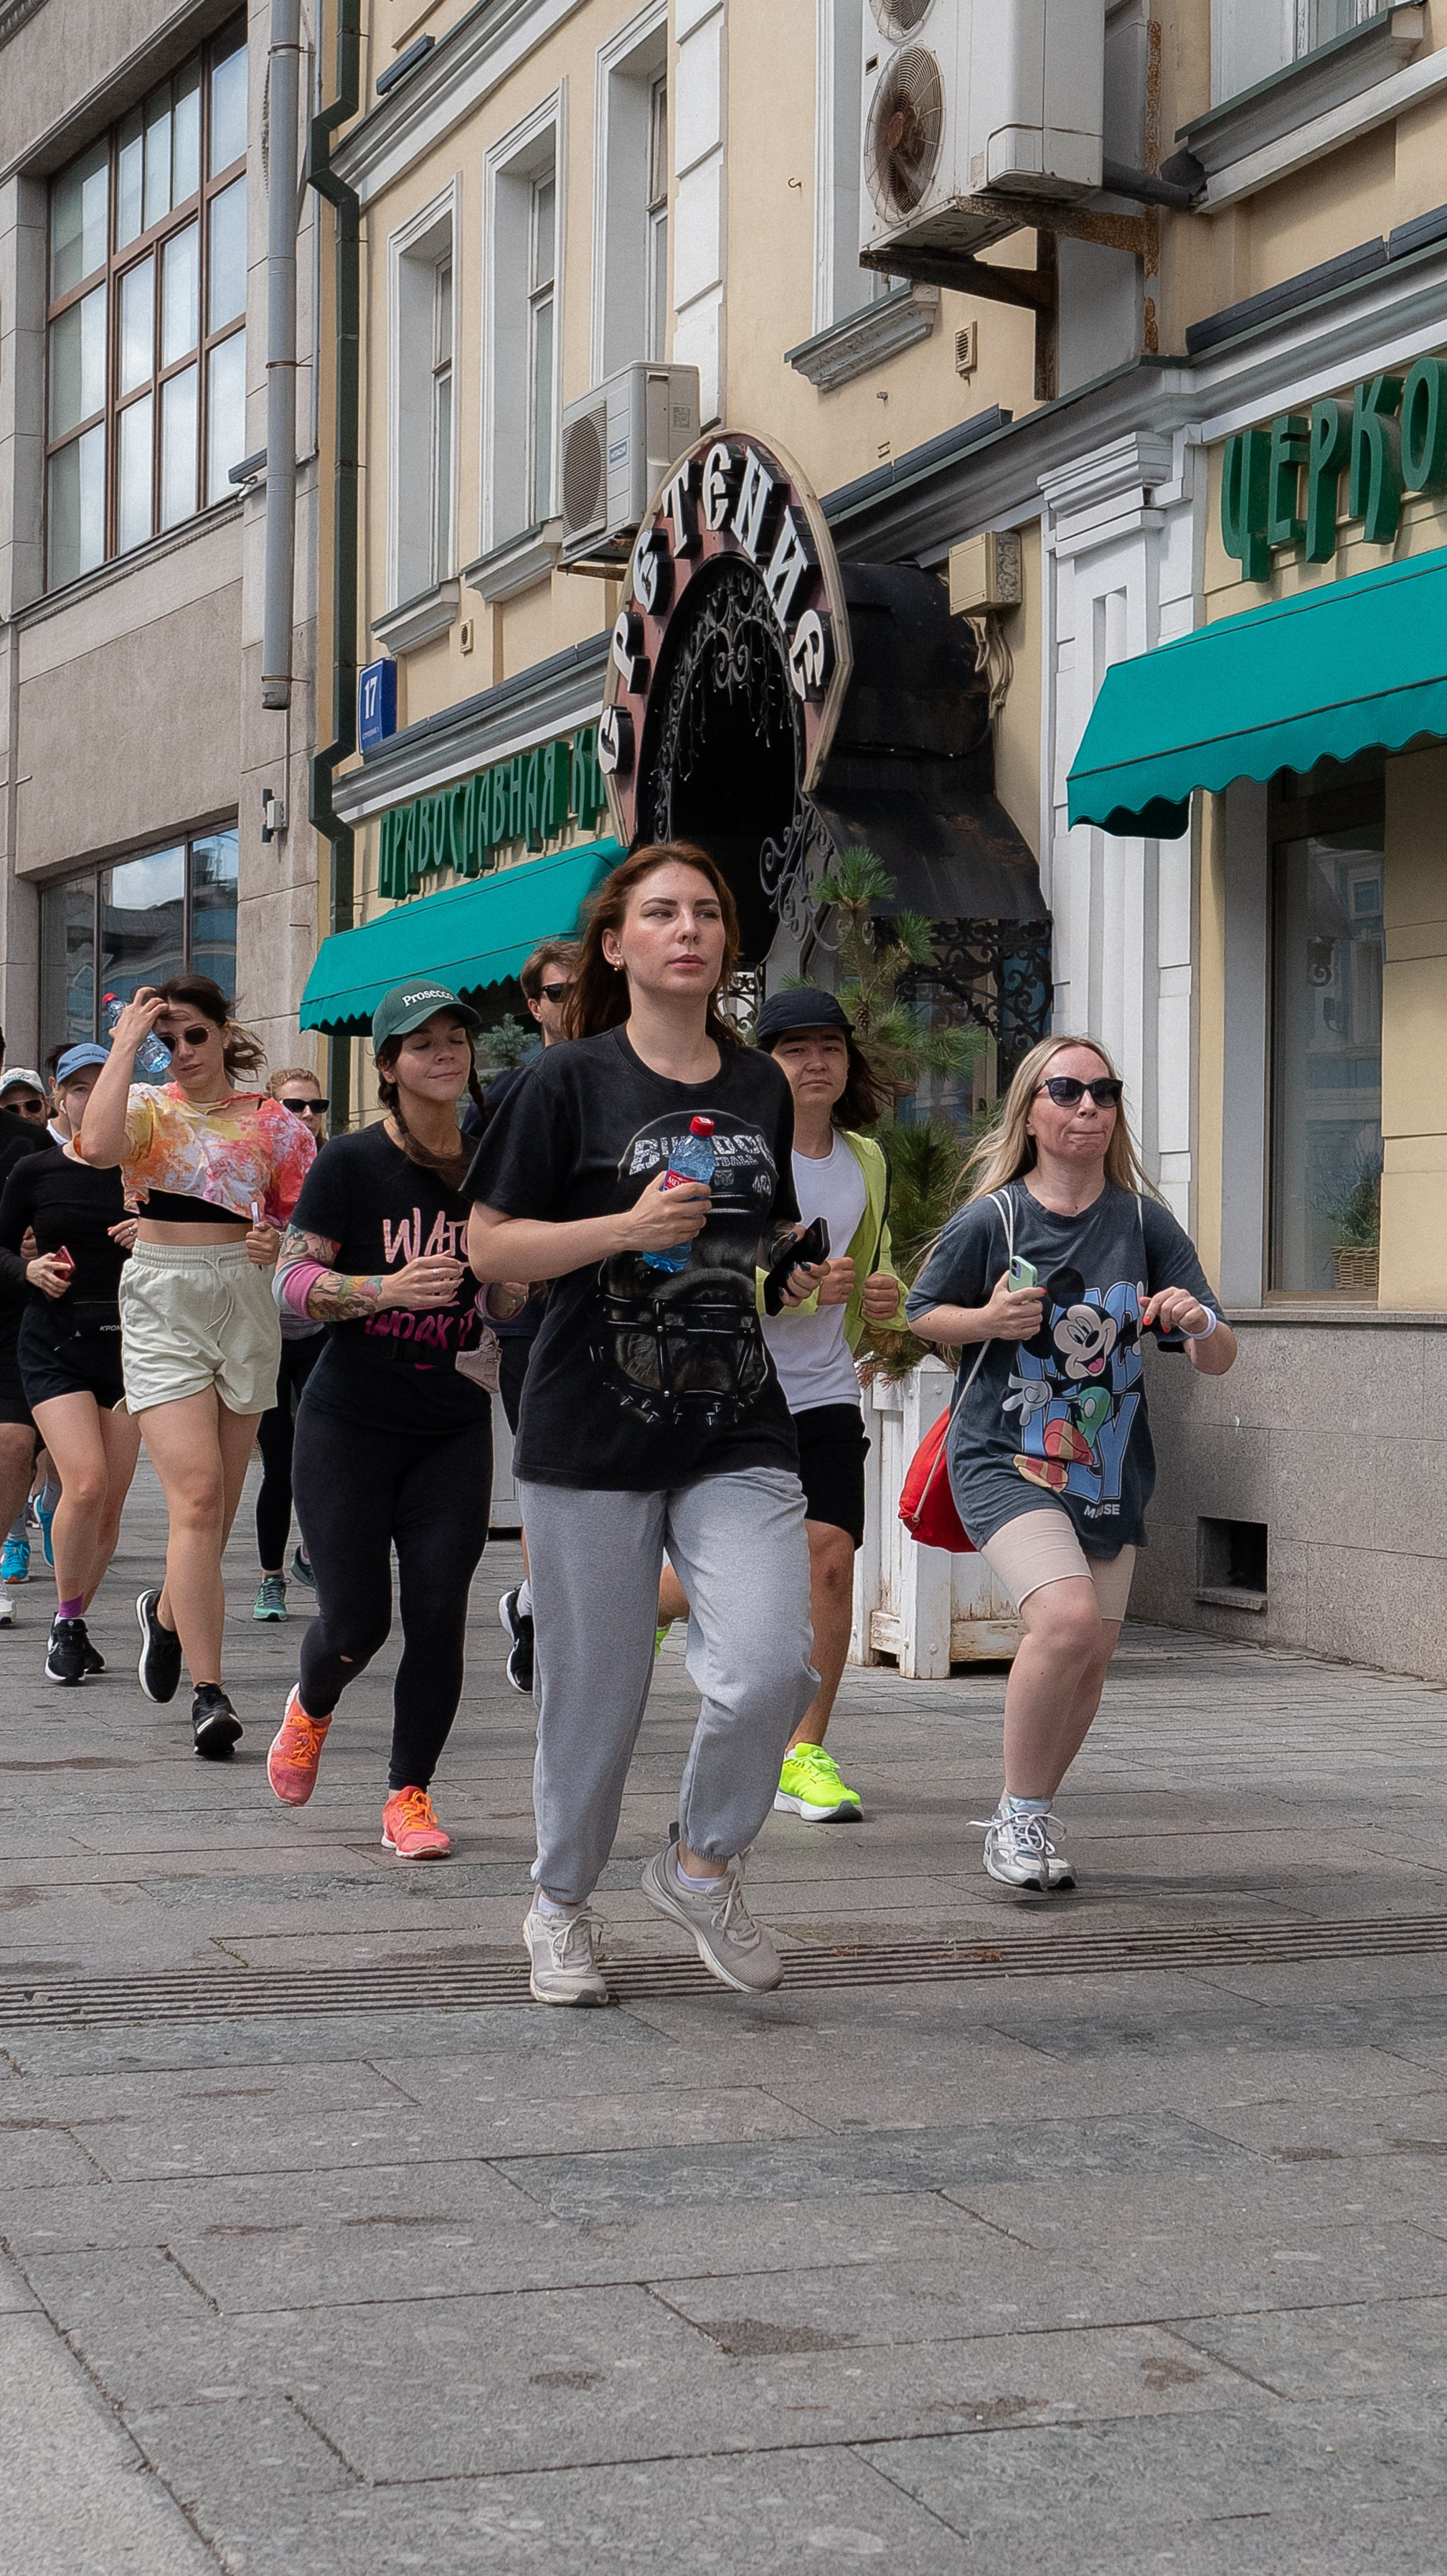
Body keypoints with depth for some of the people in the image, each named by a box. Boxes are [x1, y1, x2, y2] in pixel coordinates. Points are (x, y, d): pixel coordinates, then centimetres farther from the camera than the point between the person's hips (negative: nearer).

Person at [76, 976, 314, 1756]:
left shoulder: (271, 1122, 7)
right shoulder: (148, 1109, 3)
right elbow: (97, 1148, -20)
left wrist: (279, 1240, -9)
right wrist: (125, 1043, -13)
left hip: (243, 1300, 2)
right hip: (162, 1304, -2)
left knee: (217, 1499, 9)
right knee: (197, 1494, -15)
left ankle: (169, 1611, 41)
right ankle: (208, 1692, -17)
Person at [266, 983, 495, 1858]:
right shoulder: (351, 1163, -6)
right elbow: (293, 1283, -10)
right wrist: (386, 1288, -25)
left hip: (455, 1428, 3)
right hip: (350, 1422, -3)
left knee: (438, 1614, -6)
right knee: (356, 1621, -3)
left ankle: (410, 1794, 9)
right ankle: (310, 1711, 32)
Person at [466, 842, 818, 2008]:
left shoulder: (760, 1087, 11)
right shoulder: (571, 1081, -2)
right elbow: (488, 1246, -5)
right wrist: (629, 1227, -16)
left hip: (738, 1432, 3)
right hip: (594, 1430, -3)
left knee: (772, 1667, -15)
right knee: (595, 1690, 5)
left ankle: (704, 1865, 12)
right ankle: (561, 1906, 29)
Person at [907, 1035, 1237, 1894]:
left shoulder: (1145, 1222, -2)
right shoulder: (990, 1221, -8)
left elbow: (1220, 1359, 0)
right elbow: (922, 1314, 6)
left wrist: (1200, 1323, -24)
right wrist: (989, 1320, -14)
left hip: (1110, 1468, 4)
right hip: (1005, 1458, -4)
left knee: (1092, 1659, 9)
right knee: (1068, 1618, -25)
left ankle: (1033, 1816, 33)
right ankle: (1018, 1814, -7)